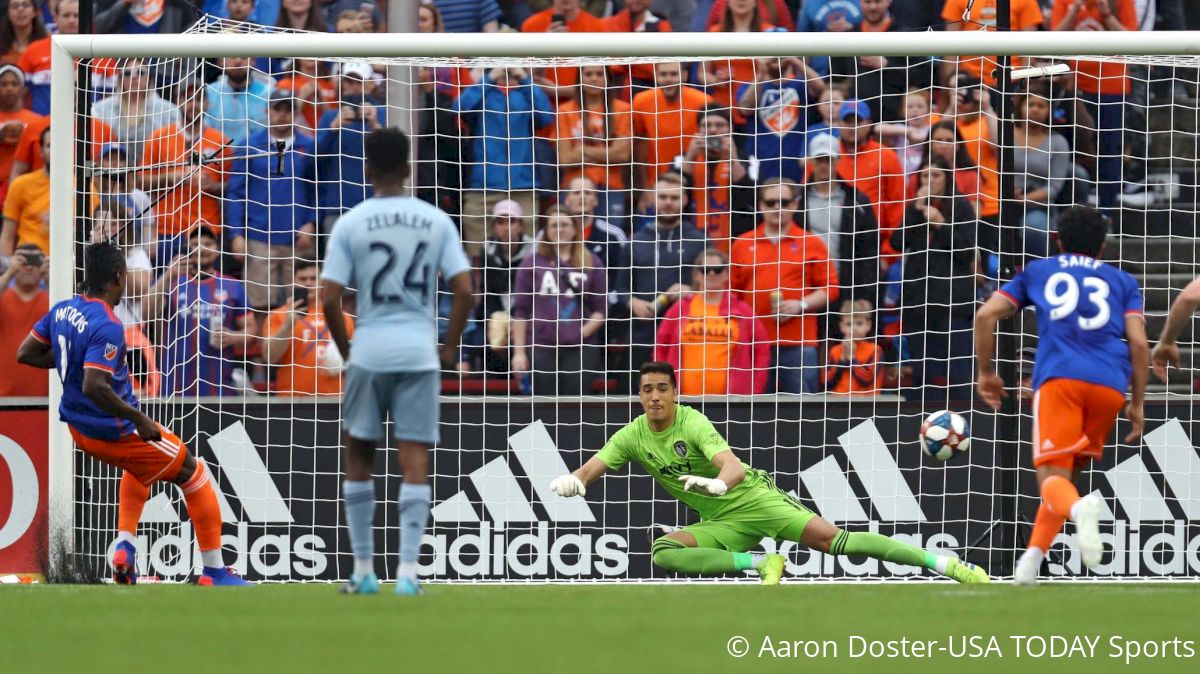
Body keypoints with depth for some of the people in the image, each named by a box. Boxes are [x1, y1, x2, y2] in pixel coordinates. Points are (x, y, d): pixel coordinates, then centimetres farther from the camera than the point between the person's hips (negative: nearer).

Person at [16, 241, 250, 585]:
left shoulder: (61, 310, -3)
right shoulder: (107, 327, -28)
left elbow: (25, 354, 8)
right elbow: (93, 387, -37)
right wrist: (138, 419, -29)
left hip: (79, 427, 8)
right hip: (116, 431, -8)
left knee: (140, 466, 37)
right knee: (192, 473, 9)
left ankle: (124, 544, 20)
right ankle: (215, 572, 11)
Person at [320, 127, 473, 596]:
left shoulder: (350, 224, -3)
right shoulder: (437, 221, 2)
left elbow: (329, 299, -6)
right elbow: (464, 291, -2)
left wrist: (345, 349, 9)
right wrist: (450, 347, 10)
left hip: (368, 354, -1)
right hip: (420, 354, 1)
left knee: (359, 456, 14)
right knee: (414, 461, 1)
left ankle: (364, 571, 15)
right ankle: (407, 571, -8)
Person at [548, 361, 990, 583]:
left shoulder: (692, 424, -17)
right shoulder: (633, 437, -1)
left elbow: (733, 465, -32)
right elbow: (591, 469, -4)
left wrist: (719, 483, -55)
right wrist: (573, 481, -28)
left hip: (754, 498, -5)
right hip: (721, 523, 5)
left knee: (831, 539, -21)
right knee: (663, 553, -21)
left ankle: (944, 563, -21)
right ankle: (762, 565, -16)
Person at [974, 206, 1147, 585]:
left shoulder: (1037, 272, 25)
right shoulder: (1123, 282, 24)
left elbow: (986, 315, 16)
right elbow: (1138, 343, 10)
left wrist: (985, 373, 25)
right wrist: (1137, 404, 15)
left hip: (1058, 377, -2)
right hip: (1110, 384, 2)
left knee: (1053, 477, -10)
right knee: (1069, 473, 17)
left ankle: (1080, 508, -45)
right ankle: (1032, 559, 5)